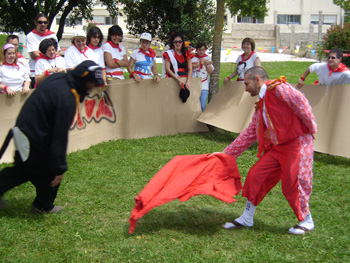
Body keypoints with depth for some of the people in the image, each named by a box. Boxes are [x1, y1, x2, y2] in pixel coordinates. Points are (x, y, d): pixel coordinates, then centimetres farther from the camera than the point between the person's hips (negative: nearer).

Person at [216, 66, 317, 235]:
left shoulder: (278, 88, -10)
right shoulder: (261, 105, 18)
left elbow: (301, 103, -20)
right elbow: (249, 134, 20)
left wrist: (311, 129, -12)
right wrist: (226, 153, 19)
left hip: (296, 143, -8)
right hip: (277, 147, 9)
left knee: (292, 184, -4)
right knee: (256, 175, 4)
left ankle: (307, 221, 18)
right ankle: (247, 218, 16)